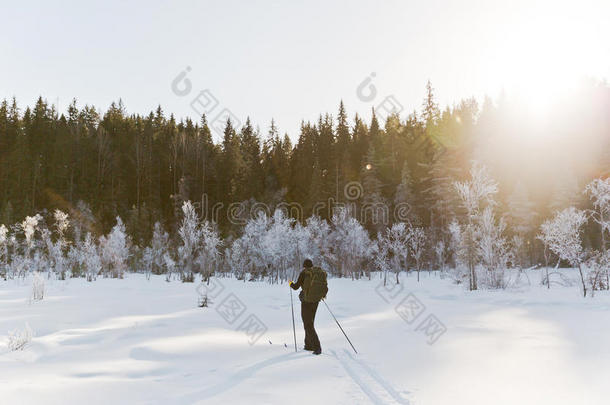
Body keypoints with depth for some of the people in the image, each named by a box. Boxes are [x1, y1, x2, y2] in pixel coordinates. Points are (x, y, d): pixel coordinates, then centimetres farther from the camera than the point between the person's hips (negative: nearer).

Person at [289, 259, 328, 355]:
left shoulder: (304, 273, -8)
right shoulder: (321, 273, 7)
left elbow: (296, 287, -4)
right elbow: (325, 288, 6)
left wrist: (291, 284, 18)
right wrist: (323, 295, 28)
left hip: (306, 301, -6)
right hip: (316, 300, 6)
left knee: (308, 325, 0)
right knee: (310, 323, 21)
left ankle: (317, 346, -11)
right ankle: (309, 345, 28)